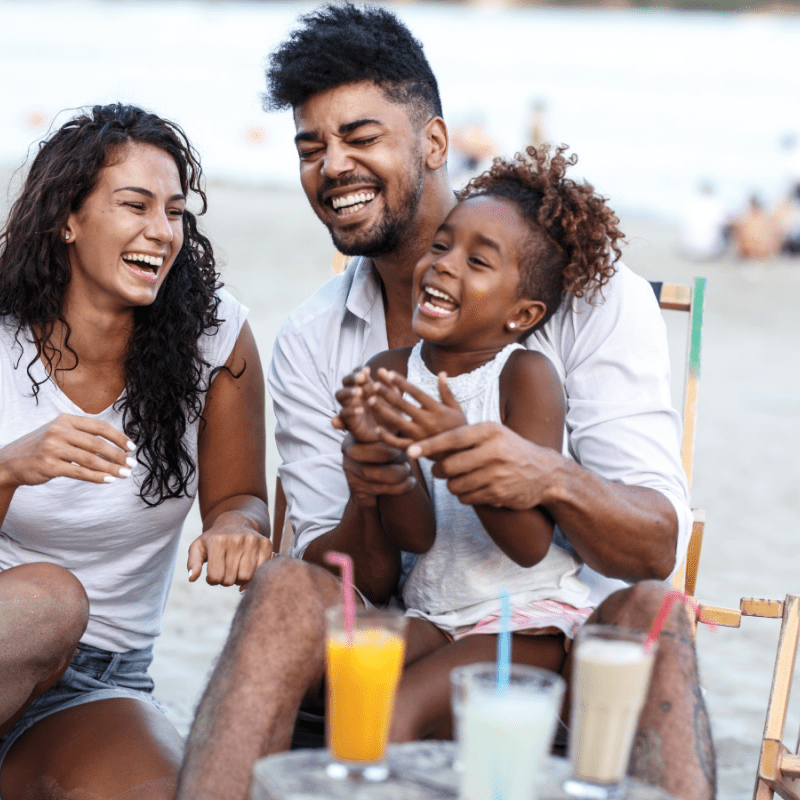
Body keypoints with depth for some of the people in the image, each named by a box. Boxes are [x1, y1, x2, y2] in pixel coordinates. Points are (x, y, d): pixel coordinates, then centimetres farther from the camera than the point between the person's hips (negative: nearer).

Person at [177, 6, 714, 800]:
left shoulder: (594, 295, -4)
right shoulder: (309, 342, 6)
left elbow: (657, 547, -12)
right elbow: (357, 582, 3)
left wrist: (552, 478, -34)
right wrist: (365, 503, -21)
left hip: (574, 644, -2)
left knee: (652, 612, -34)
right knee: (283, 588, -26)